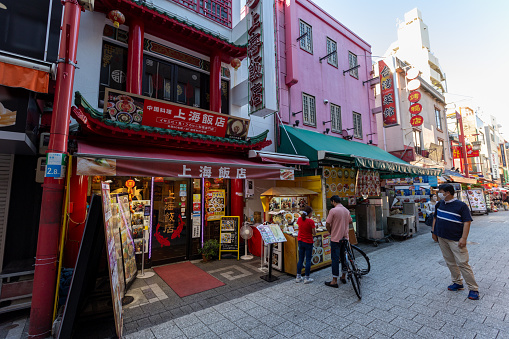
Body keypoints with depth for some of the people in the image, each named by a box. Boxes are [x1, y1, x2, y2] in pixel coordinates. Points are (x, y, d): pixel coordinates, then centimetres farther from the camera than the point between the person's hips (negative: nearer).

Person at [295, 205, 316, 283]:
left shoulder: (299, 219, -1)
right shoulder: (311, 221, -17)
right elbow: (314, 233, -11)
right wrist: (314, 227, 5)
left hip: (300, 241, 5)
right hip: (308, 242, -5)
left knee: (300, 259, 14)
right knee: (308, 260, 6)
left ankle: (298, 277, 20)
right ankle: (307, 278, 13)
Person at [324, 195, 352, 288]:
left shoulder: (333, 210, -17)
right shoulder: (347, 210, 5)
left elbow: (327, 224, -16)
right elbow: (350, 221, 19)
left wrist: (330, 232, 1)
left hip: (336, 238, -7)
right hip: (345, 238, 7)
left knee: (335, 258, 0)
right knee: (344, 257, 17)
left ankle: (334, 281, 6)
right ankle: (343, 277, 30)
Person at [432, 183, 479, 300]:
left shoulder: (461, 205, -11)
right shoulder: (439, 204, 6)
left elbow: (467, 222, -12)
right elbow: (435, 218, 16)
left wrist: (463, 238, -19)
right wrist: (433, 232, 15)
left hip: (456, 240, -6)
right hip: (442, 238, 6)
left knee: (462, 263, -4)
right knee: (450, 262, 14)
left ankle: (473, 289, 11)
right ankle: (457, 283, 29)